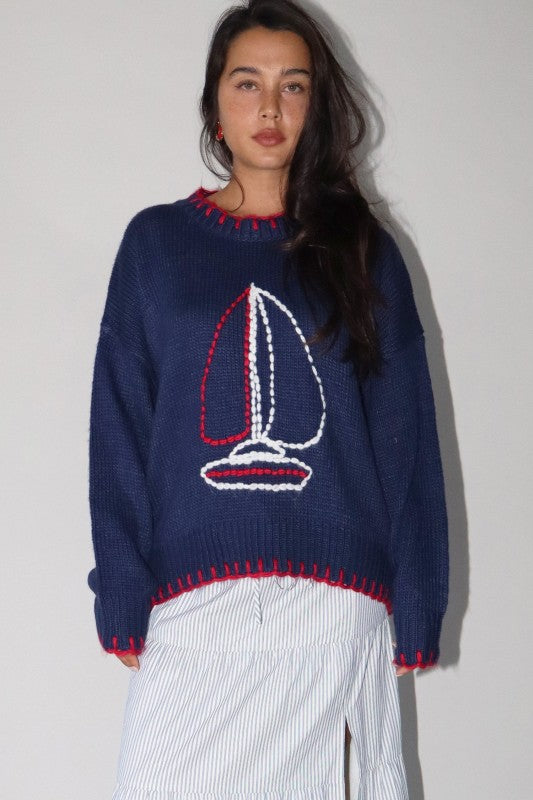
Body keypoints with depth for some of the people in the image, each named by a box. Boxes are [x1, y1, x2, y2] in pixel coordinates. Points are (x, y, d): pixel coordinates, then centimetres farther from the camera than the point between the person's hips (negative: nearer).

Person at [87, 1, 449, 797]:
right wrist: (122, 602, -4)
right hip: (193, 604, 0)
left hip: (338, 603, 0)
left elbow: (407, 440, 6)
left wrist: (414, 614, 0)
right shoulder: (157, 243, 9)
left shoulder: (362, 250, 9)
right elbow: (120, 436, 5)